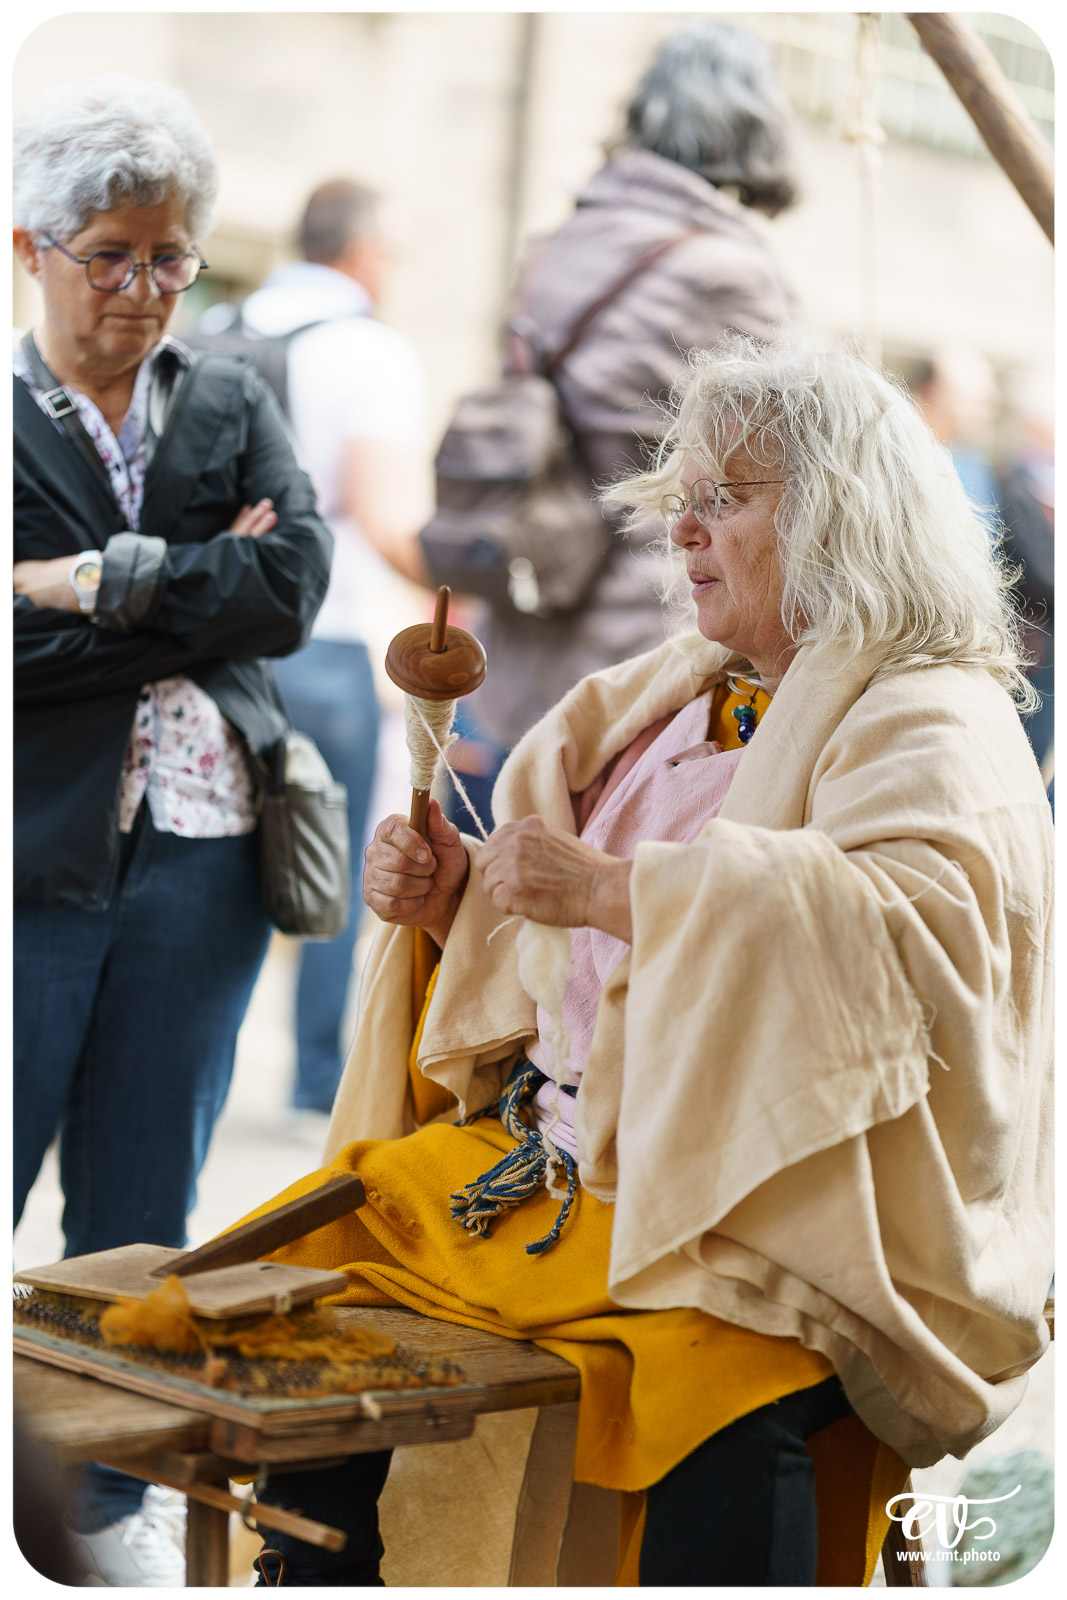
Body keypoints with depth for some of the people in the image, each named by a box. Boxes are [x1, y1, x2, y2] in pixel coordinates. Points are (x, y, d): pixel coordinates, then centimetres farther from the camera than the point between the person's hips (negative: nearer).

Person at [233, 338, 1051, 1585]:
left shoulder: (931, 728, -8)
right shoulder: (679, 698, 18)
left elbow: (911, 937, -28)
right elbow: (550, 934, 25)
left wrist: (610, 892, -27)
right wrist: (452, 897, 2)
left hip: (784, 1203, -8)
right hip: (567, 1157, 8)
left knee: (714, 1399, -36)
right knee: (315, 1268, 1)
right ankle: (321, 1574, 16)